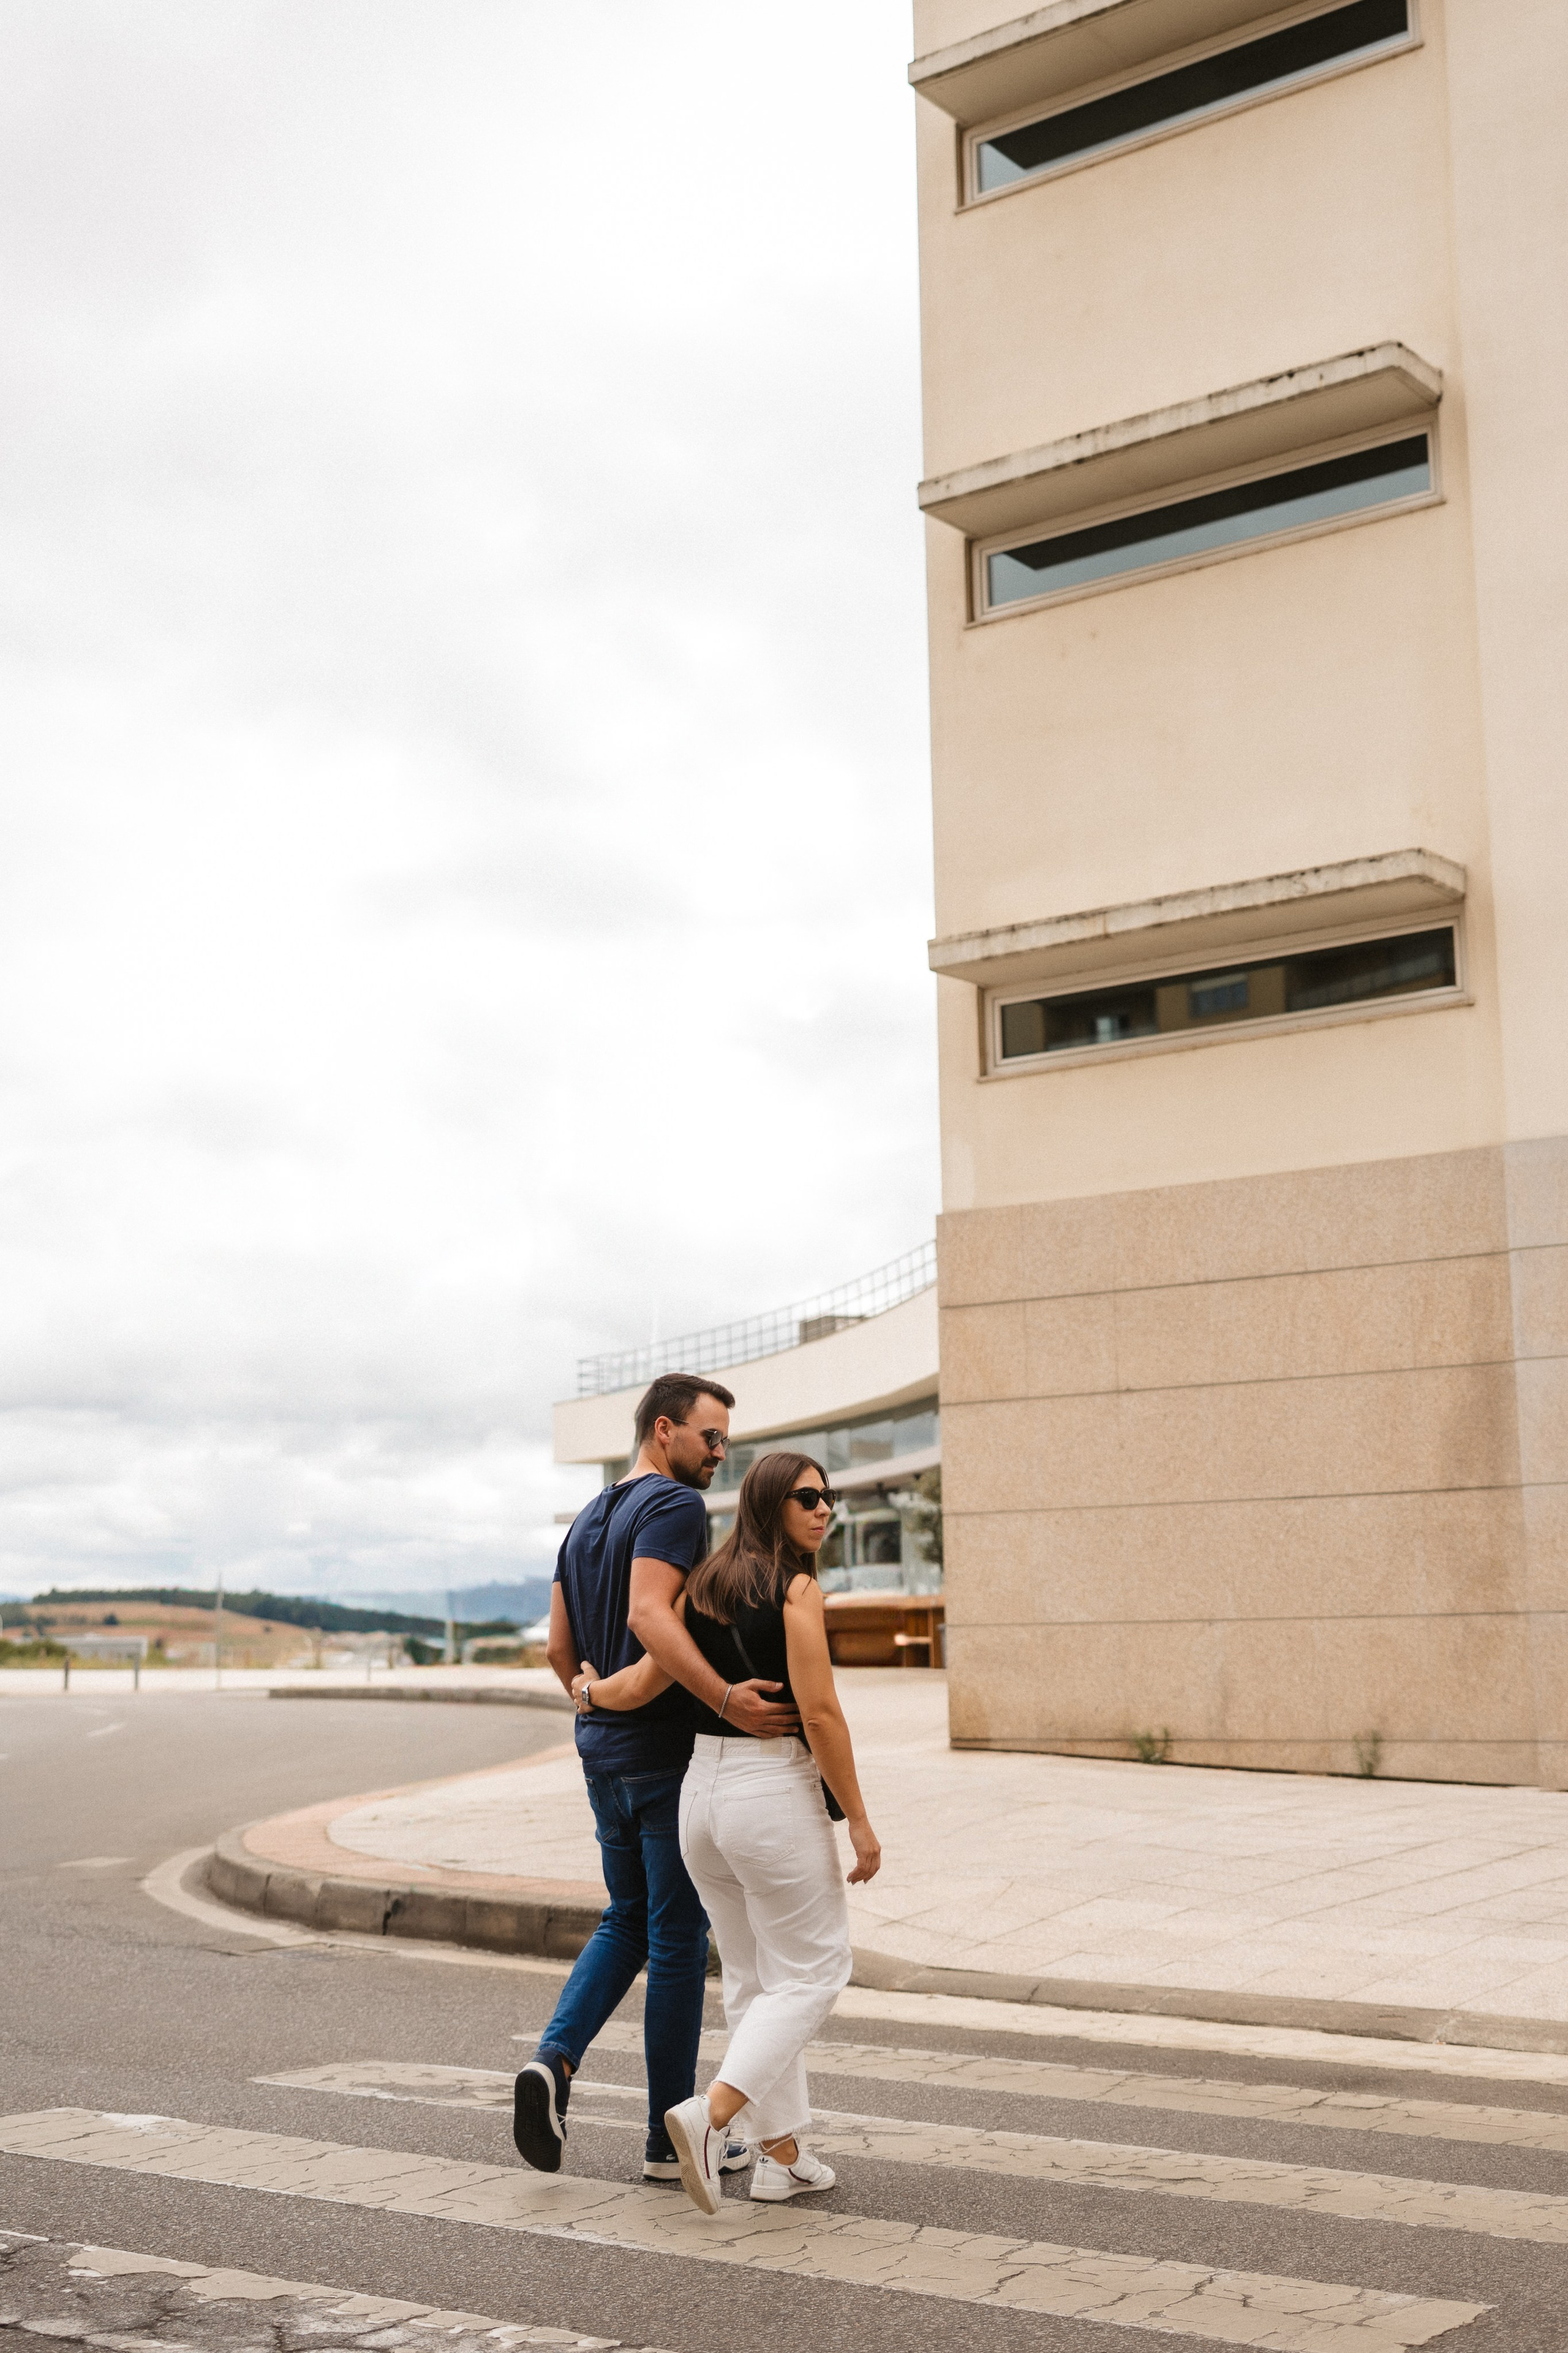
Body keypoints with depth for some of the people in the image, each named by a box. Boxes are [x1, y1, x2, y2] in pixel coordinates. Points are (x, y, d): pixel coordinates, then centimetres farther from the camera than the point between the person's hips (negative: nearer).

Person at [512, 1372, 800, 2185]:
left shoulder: (586, 1521, 13)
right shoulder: (675, 1506, -15)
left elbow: (559, 1648, 15)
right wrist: (726, 1698, -30)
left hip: (604, 1753, 8)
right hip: (669, 1753, -8)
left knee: (626, 1922, 20)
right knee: (680, 1937, 2)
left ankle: (555, 2057, -2)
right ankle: (671, 2137, 10)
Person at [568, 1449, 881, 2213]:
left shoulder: (704, 1587, 8)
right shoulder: (797, 1590, -12)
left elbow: (643, 1682, 4)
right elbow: (819, 1713, -17)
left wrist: (589, 1692, 25)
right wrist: (859, 1820, -12)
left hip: (702, 1789, 7)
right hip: (775, 1793, -7)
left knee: (753, 1980, 16)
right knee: (812, 1973, 4)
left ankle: (782, 2156, 19)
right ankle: (710, 2112, -12)